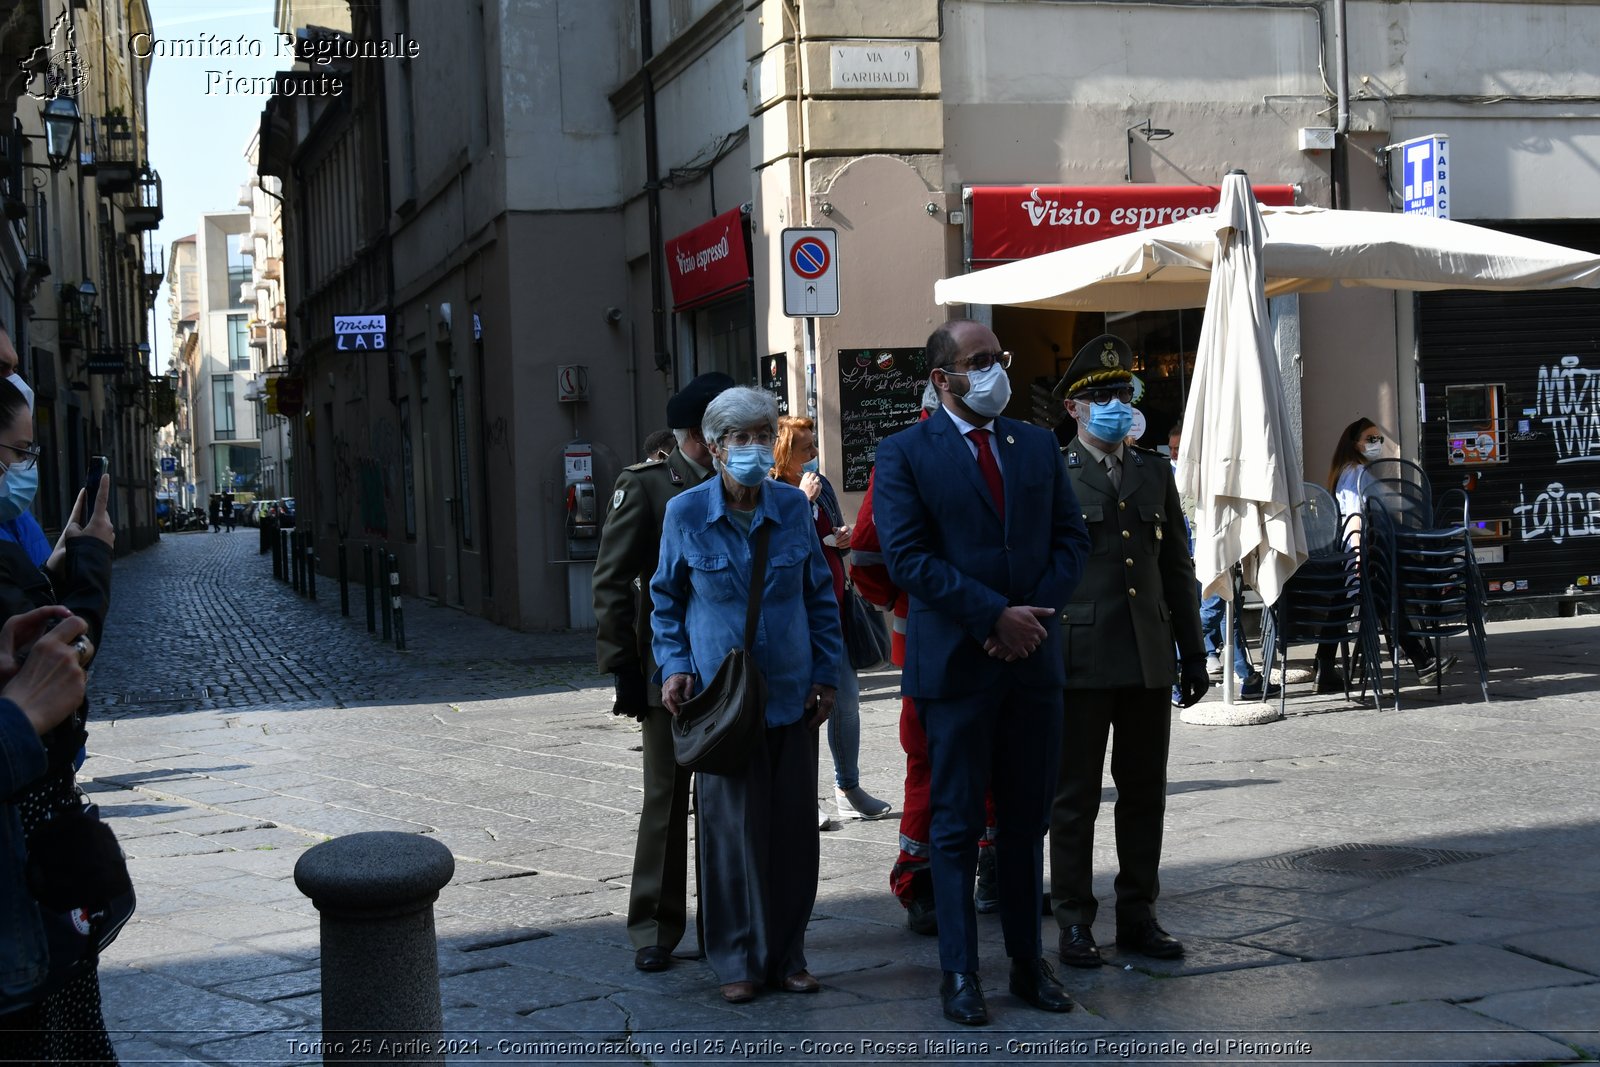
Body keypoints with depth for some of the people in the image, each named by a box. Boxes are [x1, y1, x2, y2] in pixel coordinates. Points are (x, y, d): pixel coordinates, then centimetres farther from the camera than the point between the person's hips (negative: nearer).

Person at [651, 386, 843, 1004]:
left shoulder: (793, 506, 2)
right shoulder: (686, 513, -2)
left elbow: (820, 594, 11)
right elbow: (666, 599, 10)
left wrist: (827, 672, 7)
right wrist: (673, 666, -1)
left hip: (792, 693, 2)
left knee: (794, 828, 4)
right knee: (732, 825, -2)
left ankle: (787, 954, 18)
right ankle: (739, 960, 12)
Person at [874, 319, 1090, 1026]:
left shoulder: (1037, 445, 11)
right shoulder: (904, 454, -3)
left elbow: (1071, 538, 10)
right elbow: (907, 555, -12)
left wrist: (1037, 612, -7)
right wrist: (996, 614, -16)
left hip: (1034, 658, 4)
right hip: (956, 665, -4)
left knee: (1026, 822, 11)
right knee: (956, 826, 3)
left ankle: (1028, 961, 21)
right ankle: (959, 973, 10)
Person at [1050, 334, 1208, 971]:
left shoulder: (1156, 475, 14)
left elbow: (1179, 571, 16)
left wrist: (1193, 654, 13)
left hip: (1148, 659, 5)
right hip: (1082, 660, -5)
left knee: (1144, 792, 10)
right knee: (1075, 795, 2)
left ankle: (1138, 915, 20)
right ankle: (1074, 922, 10)